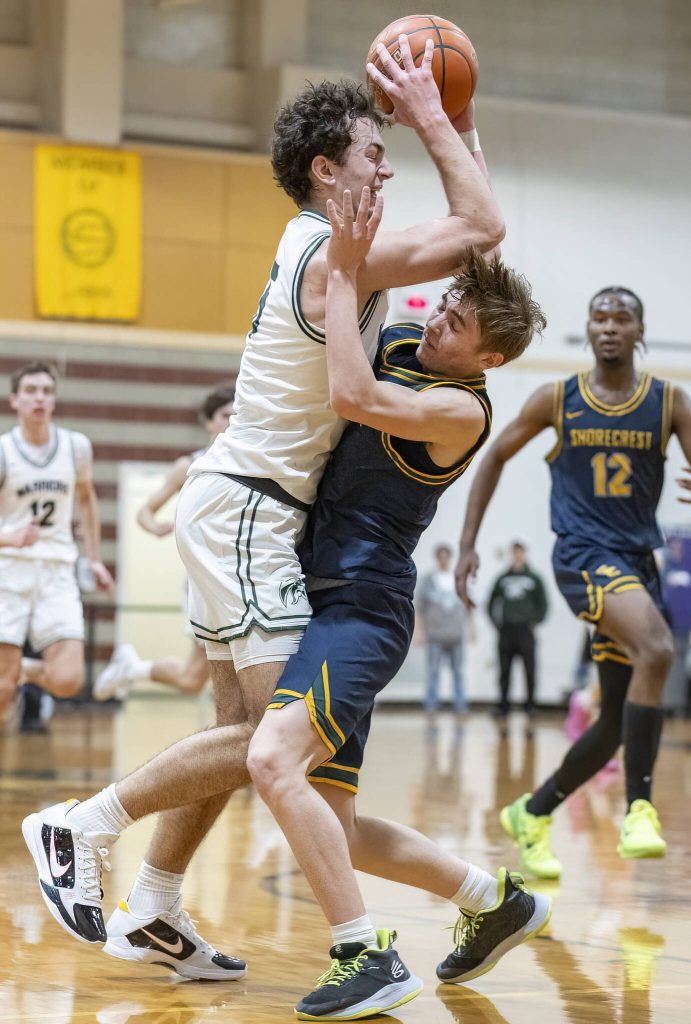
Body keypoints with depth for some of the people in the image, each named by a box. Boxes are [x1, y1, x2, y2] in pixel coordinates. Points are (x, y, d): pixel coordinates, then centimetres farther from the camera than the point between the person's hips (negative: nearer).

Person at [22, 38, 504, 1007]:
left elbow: (465, 230, 26)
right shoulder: (336, 255, -17)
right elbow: (484, 227, -19)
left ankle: (153, 914, 19)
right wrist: (431, 122, -10)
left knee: (245, 726, 12)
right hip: (247, 508, -10)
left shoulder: (320, 247, 14)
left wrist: (456, 127, 17)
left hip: (241, 508, 10)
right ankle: (83, 825, -4)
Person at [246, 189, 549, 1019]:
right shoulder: (403, 346, 12)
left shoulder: (462, 410, -13)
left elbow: (352, 396, -28)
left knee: (274, 760, -30)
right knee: (332, 828, 10)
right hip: (326, 600, 9)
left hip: (363, 609, -9)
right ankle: (495, 901, 28)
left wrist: (344, 274, -21)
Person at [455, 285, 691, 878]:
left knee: (617, 721, 7)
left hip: (638, 561, 4)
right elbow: (496, 457, 13)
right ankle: (640, 807, -28)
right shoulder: (557, 400, 2)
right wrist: (468, 544, 8)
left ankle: (532, 815, 28)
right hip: (583, 555, -4)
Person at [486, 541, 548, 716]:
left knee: (529, 671, -4)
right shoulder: (502, 579, 11)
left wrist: (535, 622, -3)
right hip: (505, 631, 2)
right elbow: (491, 603, 16)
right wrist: (496, 623, 7)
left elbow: (543, 604, 6)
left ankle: (530, 705, 4)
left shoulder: (534, 579, 5)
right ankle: (503, 706, 7)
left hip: (526, 631, -2)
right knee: (504, 671, 3)